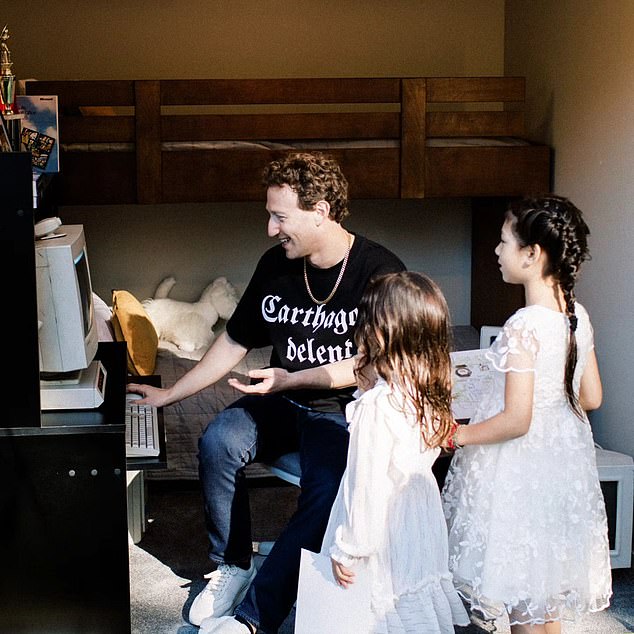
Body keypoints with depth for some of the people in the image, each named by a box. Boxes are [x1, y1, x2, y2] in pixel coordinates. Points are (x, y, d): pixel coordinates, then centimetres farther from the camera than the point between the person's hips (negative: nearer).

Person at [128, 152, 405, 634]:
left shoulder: (379, 271, -13)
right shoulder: (276, 265, 4)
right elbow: (234, 343, 13)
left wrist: (289, 379, -21)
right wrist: (167, 395, 13)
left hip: (345, 410, -5)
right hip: (283, 402, 5)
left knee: (328, 487, -33)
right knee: (218, 443, -24)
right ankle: (233, 566, -3)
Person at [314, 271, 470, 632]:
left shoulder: (377, 407, -25)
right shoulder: (432, 396, -4)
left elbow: (369, 484, -23)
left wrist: (349, 549, -13)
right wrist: (370, 385, 4)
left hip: (382, 531, -7)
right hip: (422, 519, 7)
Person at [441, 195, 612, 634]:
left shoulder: (524, 327, -24)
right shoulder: (578, 315, -1)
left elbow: (516, 421, -23)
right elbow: (591, 397, 8)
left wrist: (458, 435, -10)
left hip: (522, 468, -8)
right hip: (565, 455, 8)